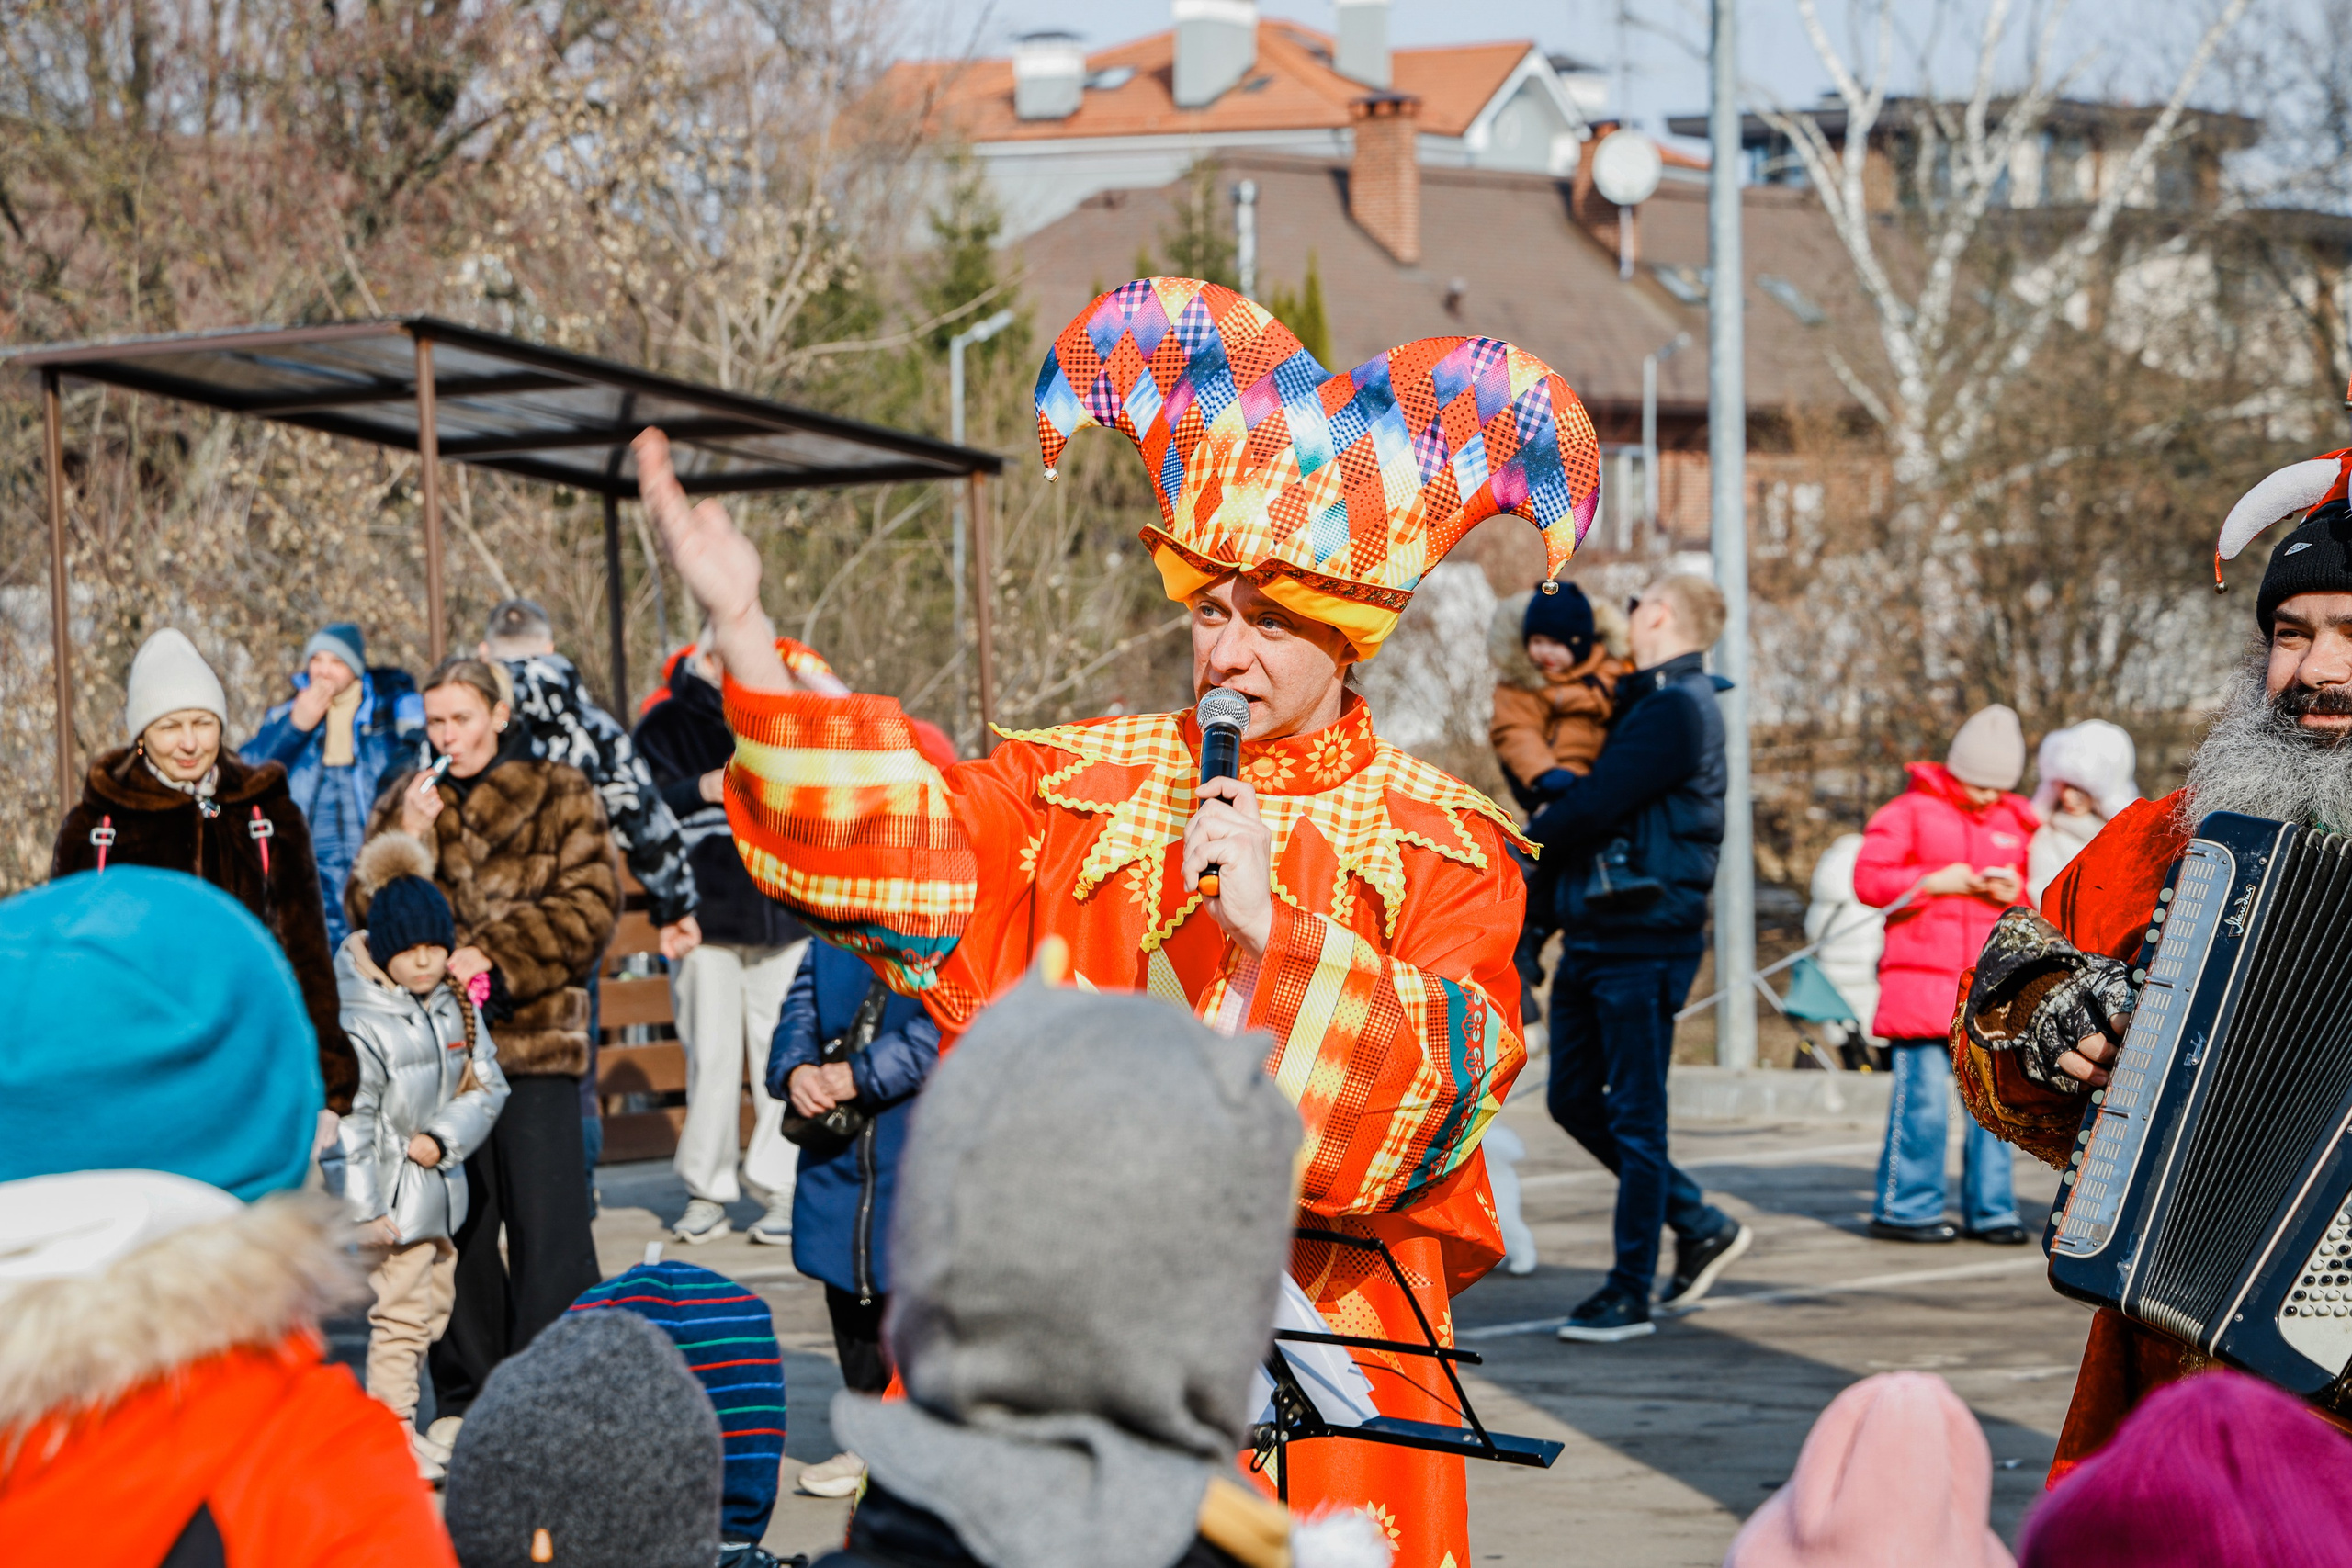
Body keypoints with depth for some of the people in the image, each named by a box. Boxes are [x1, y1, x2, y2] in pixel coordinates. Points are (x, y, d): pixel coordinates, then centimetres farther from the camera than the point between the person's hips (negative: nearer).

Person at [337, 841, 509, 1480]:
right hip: (393, 1194, -8)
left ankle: (398, 1424, 27)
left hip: (441, 1184, 8)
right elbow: (351, 1120, -17)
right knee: (400, 1307, -8)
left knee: (433, 1303, 15)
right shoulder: (361, 1022, -16)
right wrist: (366, 1206, -18)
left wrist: (443, 1139, -12)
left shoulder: (457, 1007, 4)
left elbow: (487, 1087, 5)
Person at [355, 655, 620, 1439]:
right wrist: (410, 837, -9)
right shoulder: (404, 802, 14)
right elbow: (368, 913, 7)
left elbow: (588, 905, -4)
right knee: (456, 1220, 7)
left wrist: (498, 959, -13)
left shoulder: (559, 798, 5)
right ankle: (465, 1397, 15)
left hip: (535, 1033, -3)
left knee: (545, 1218, -6)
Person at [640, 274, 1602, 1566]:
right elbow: (896, 840, -2)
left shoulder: (1442, 844, 3)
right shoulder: (1080, 784, 11)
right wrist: (743, 630, -9)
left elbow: (1441, 1082, -9)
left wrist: (1270, 928, -19)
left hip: (1312, 1323, -2)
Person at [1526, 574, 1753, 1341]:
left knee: (1634, 1118, -4)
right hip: (1593, 934, 10)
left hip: (1642, 942, -10)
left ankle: (1630, 1293, 2)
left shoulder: (1675, 709, -14)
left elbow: (1589, 808, -18)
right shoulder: (1643, 698, 17)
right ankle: (1701, 1225, 23)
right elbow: (1595, 802, 25)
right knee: (1574, 1100, 13)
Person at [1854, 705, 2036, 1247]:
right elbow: (1868, 878, -3)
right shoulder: (1911, 811, 2)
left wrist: (2016, 893, -1)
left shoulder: (2015, 822, 15)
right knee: (1923, 1093, -8)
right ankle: (1903, 1208, 1)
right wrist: (1934, 882, -13)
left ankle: (1989, 1210, 10)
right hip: (1921, 975, -4)